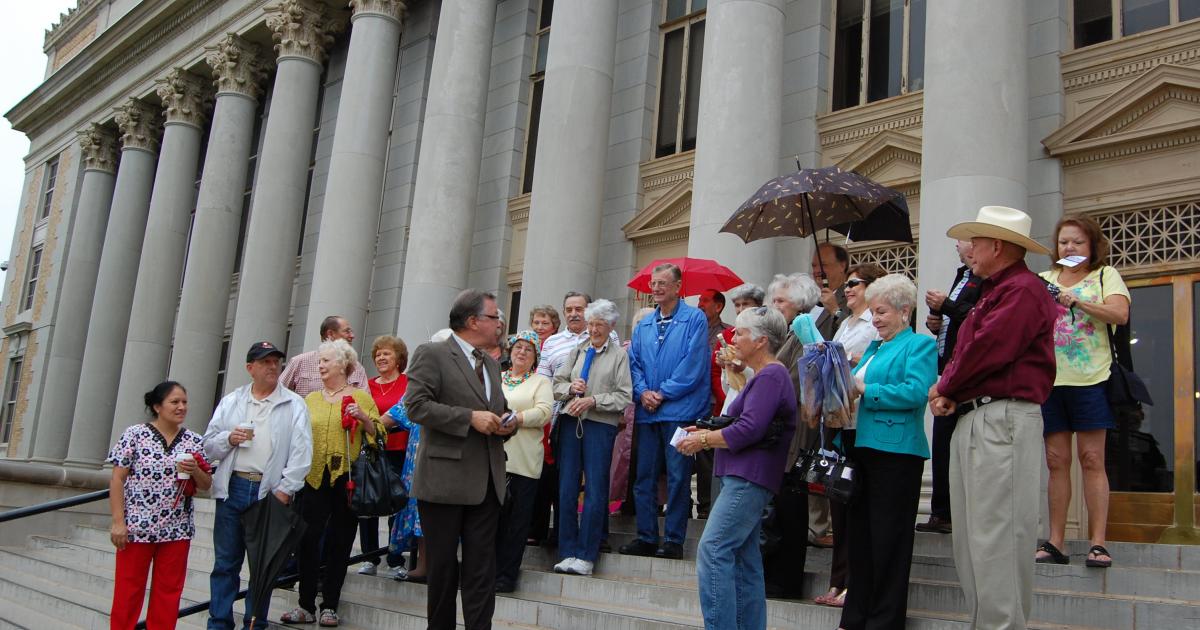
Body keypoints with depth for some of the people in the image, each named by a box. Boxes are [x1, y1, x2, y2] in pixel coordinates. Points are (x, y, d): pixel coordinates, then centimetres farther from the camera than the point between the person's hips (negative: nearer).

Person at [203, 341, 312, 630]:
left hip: (270, 492, -2)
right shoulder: (230, 402, 12)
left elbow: (301, 452, -5)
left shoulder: (294, 405, 2)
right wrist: (229, 439, -7)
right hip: (233, 488, 2)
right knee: (225, 562, 6)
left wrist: (285, 489, -12)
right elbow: (208, 446, 13)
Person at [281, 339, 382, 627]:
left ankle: (330, 606, 13)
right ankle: (306, 606, 6)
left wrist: (364, 417, -17)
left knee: (340, 543, 5)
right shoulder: (311, 399, 13)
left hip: (346, 479, -3)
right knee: (308, 540, -2)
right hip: (314, 477, 3)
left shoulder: (360, 397, 2)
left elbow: (378, 435, -1)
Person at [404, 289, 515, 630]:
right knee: (443, 566, 6)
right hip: (445, 480, -6)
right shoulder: (431, 354, -5)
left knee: (482, 568, 4)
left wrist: (505, 424, 3)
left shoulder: (492, 363, 18)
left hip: (486, 483, 6)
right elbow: (416, 405, -15)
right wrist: (470, 418, -19)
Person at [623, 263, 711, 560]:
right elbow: (634, 363, 12)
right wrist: (642, 391, -7)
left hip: (679, 410, -6)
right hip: (647, 411, 6)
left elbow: (693, 364, -11)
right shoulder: (643, 326, 15)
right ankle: (646, 537, 17)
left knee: (678, 477, -1)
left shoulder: (694, 319, -3)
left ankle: (674, 540, 7)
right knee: (644, 475, 9)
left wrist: (663, 394, -12)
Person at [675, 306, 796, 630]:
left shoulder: (771, 376, -13)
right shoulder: (765, 375, 21)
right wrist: (707, 432, 10)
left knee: (712, 549, -15)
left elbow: (749, 430, -20)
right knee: (744, 559, 12)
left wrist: (703, 440, -10)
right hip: (744, 475, 11)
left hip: (749, 478, -11)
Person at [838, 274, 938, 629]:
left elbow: (915, 392, -19)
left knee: (887, 539, -1)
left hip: (896, 451, -8)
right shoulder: (873, 348, 21)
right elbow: (856, 385, 21)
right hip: (861, 447, 8)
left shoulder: (920, 345, -4)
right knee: (859, 534, 12)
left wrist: (865, 390, -17)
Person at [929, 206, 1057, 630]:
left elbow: (985, 352, -19)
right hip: (972, 418, 11)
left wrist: (945, 388, -3)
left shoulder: (1023, 289, -10)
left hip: (1003, 417, -11)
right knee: (971, 537, 12)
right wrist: (948, 395, 2)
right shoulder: (992, 293, 23)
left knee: (995, 536, -10)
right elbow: (963, 353, 21)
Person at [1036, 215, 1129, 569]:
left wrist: (1074, 301, -16)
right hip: (1050, 380, 3)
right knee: (1056, 461, 4)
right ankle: (1055, 543, 7)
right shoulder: (1043, 281, 16)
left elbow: (1120, 315, -10)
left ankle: (1098, 543, -1)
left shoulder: (1105, 275, 6)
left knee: (1092, 460, -4)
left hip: (1091, 379, -3)